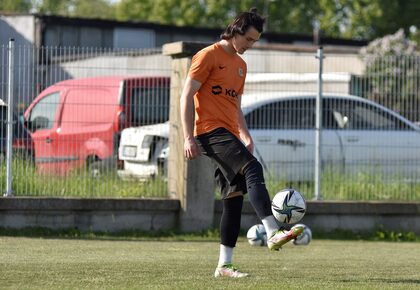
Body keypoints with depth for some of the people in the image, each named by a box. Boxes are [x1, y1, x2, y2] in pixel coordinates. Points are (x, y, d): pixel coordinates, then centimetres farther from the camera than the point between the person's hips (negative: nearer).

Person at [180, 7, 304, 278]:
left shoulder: (240, 65, 21)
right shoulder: (209, 56, -4)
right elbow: (187, 96, -9)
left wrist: (246, 135, 13)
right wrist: (188, 137, -16)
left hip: (229, 134, 9)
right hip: (210, 131, -9)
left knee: (235, 196, 4)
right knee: (253, 169, -26)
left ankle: (224, 265, 7)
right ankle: (273, 233, -37)